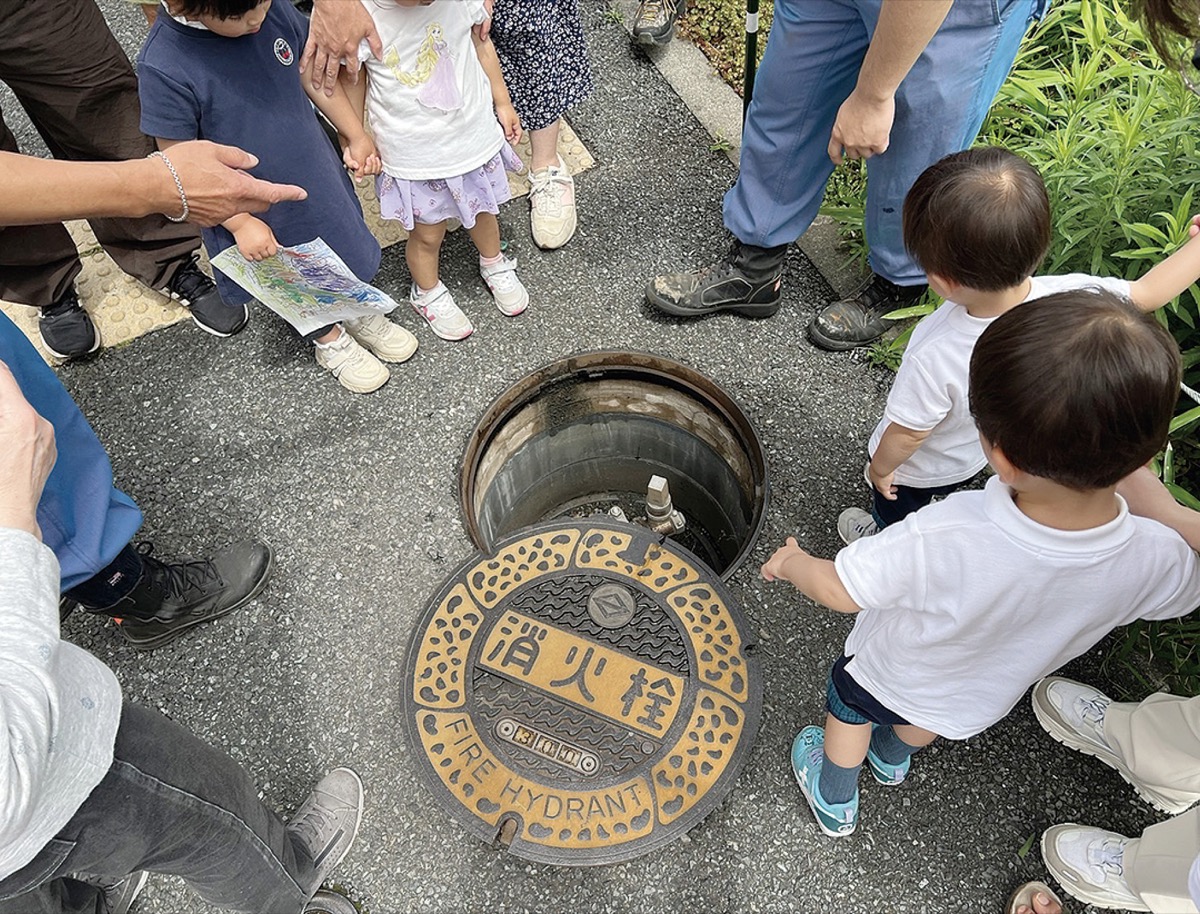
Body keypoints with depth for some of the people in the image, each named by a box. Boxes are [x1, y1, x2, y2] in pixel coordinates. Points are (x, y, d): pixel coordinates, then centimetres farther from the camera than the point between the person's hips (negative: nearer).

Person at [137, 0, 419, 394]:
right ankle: (330, 340, 44)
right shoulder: (163, 67, -26)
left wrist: (356, 135, 5)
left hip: (316, 175, 4)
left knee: (344, 245, 23)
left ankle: (358, 313, 51)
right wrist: (240, 222, -19)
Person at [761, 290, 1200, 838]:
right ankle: (893, 758, 70)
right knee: (920, 718, 38)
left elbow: (839, 591, -30)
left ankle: (835, 802, 59)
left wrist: (792, 563, -8)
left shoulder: (946, 538, -48)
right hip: (981, 704, 4)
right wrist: (1134, 481, 0)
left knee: (850, 708, 32)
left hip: (892, 676, -3)